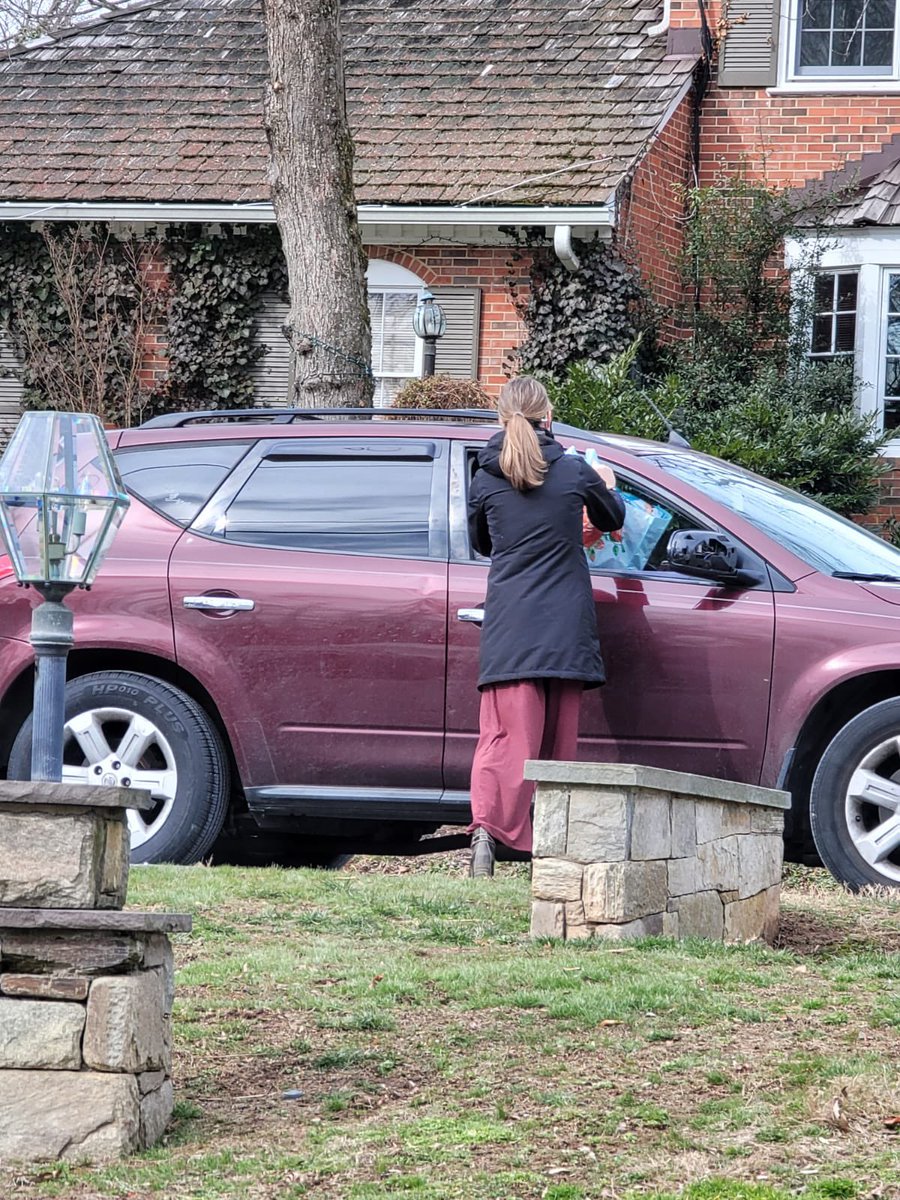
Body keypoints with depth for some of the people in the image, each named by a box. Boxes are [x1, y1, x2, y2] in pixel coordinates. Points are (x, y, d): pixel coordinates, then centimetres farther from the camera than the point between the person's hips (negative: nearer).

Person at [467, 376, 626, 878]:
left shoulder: (486, 480, 2)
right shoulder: (575, 471, -1)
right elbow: (612, 520, 18)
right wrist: (607, 485, 39)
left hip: (508, 625, 0)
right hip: (565, 628, 0)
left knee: (507, 734, -4)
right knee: (558, 738, 10)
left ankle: (486, 827, -24)